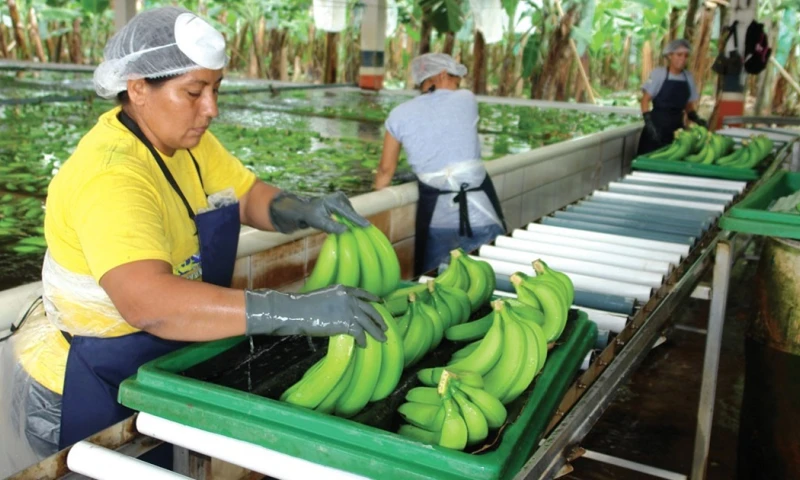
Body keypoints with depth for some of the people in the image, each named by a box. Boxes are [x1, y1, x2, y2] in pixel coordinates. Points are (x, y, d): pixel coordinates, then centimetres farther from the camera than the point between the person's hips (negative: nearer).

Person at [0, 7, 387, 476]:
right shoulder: (109, 177, -32)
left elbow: (249, 195, 1)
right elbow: (150, 303, -47)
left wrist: (304, 209, -23)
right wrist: (298, 311, -52)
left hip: (159, 368, 8)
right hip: (84, 393, -8)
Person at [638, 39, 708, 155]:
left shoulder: (689, 77, 8)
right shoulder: (658, 73, -5)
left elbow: (689, 104, 17)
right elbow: (645, 100, -6)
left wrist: (696, 119, 0)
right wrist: (648, 123, -18)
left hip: (677, 125, 5)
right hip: (657, 124, -4)